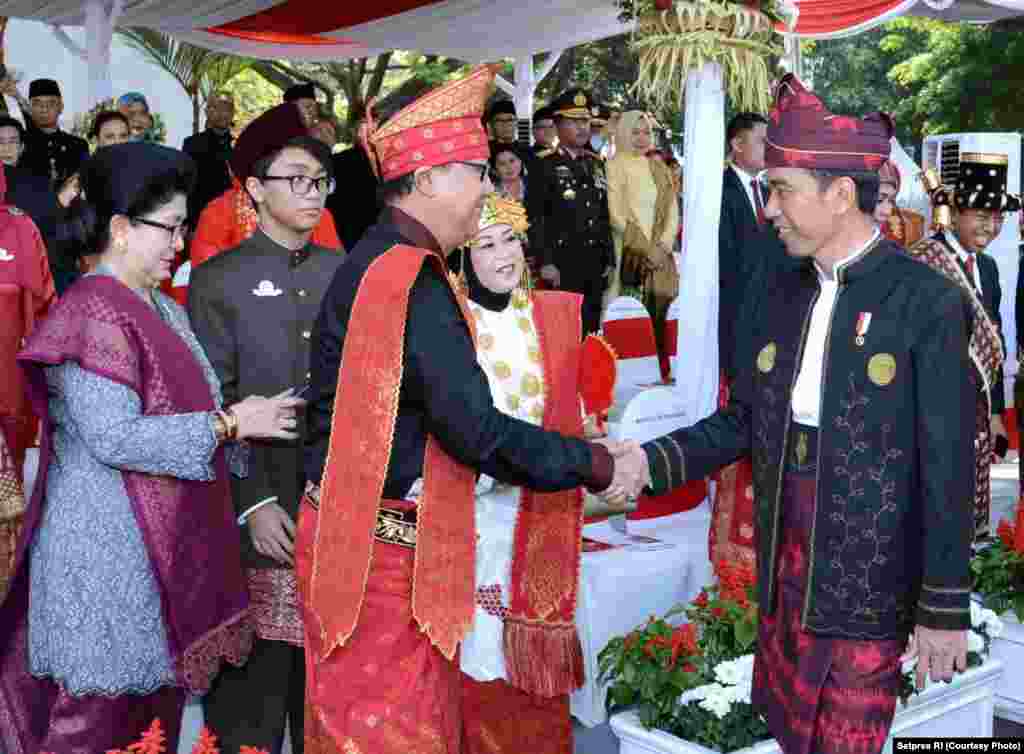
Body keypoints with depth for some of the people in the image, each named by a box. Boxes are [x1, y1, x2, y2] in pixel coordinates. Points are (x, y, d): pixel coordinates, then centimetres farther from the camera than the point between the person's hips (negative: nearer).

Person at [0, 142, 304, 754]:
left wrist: (247, 417, 3)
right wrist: (229, 424, -17)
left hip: (164, 542, 9)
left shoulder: (159, 309, 14)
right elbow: (114, 437, -22)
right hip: (110, 547, -9)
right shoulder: (94, 311, -15)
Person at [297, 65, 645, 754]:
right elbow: (476, 428, -24)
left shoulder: (376, 261, 11)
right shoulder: (413, 279, -20)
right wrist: (599, 465, -14)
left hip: (365, 533, 10)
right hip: (383, 553, -10)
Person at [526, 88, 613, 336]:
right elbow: (534, 217, -9)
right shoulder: (544, 164, -4)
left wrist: (609, 259, 14)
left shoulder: (596, 163, 16)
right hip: (562, 263, -6)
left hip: (595, 264, 6)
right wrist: (545, 262, -15)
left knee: (591, 329, 9)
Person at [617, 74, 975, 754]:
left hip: (868, 589, -5)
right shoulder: (784, 295, 7)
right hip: (784, 579, 6)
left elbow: (948, 469, -12)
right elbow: (745, 421, 10)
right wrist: (651, 463, -5)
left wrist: (945, 609, -10)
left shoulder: (928, 302, -12)